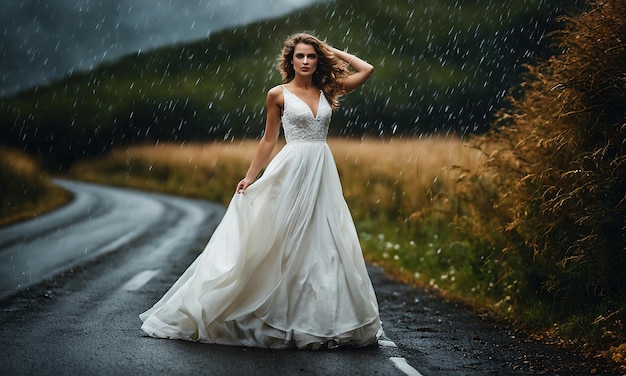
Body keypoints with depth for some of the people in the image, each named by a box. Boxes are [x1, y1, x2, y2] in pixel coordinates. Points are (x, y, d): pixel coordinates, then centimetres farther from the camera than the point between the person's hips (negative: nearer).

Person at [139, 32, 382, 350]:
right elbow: (269, 140, 6)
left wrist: (333, 52, 10)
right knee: (280, 245, -3)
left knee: (323, 247, 4)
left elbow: (367, 70, 10)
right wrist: (250, 177, 2)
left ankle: (321, 320, 12)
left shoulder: (326, 91, 9)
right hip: (291, 171, -4)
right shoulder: (278, 95, 1)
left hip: (322, 173, 4)